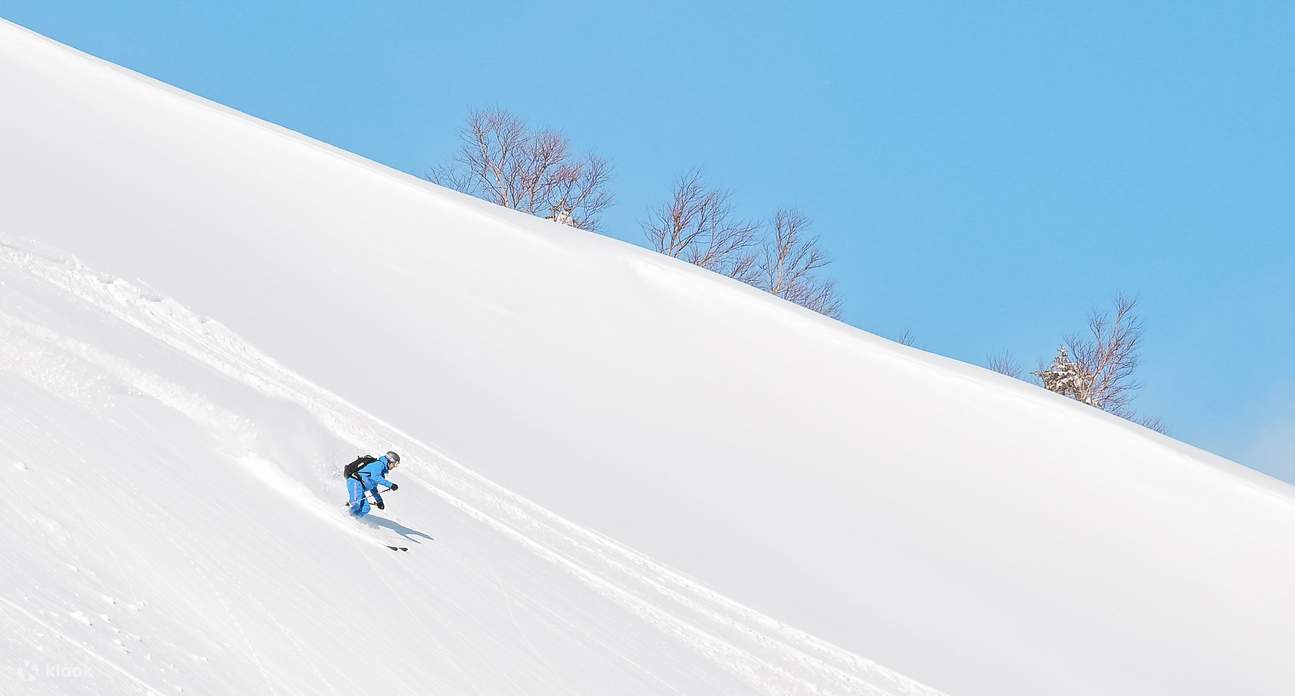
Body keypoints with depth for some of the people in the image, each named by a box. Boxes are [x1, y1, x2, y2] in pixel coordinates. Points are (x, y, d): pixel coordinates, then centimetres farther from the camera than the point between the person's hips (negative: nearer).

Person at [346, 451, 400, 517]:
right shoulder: (380, 464, -3)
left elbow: (373, 487, 36)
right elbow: (375, 477, -23)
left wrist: (379, 500, 39)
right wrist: (390, 485, -24)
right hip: (355, 482, -10)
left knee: (365, 508, -4)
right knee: (357, 504, -29)